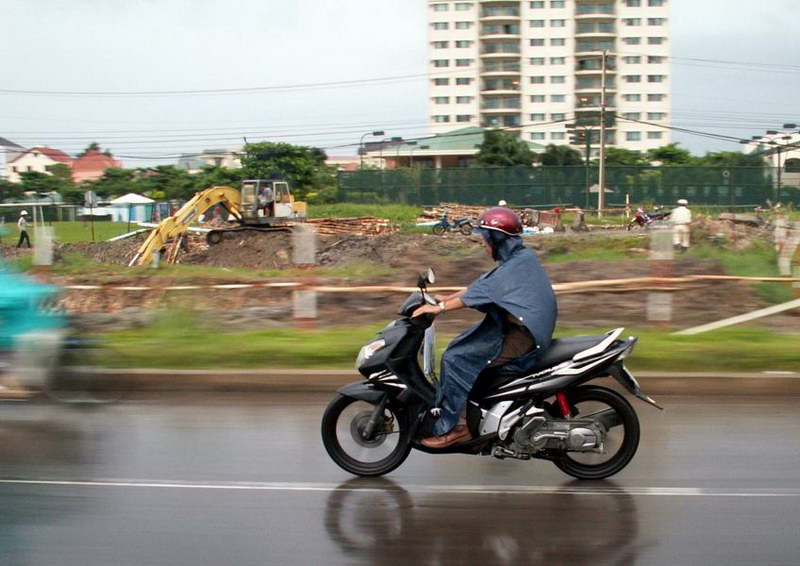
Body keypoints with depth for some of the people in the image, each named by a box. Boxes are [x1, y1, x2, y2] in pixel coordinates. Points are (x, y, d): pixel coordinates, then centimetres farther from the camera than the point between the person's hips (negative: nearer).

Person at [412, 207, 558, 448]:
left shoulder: (517, 265, -18)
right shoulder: (519, 257, 12)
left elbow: (482, 291, -22)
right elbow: (480, 285, 15)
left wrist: (439, 308, -19)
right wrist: (445, 299, 11)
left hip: (521, 336, -10)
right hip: (519, 326, 10)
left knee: (455, 359, -15)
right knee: (459, 348, 14)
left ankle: (446, 428, -9)